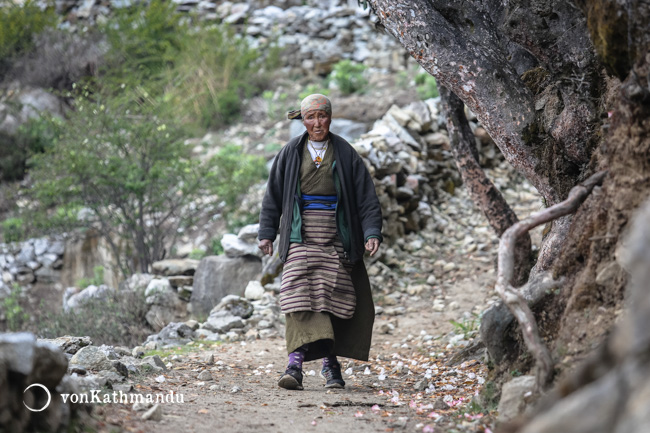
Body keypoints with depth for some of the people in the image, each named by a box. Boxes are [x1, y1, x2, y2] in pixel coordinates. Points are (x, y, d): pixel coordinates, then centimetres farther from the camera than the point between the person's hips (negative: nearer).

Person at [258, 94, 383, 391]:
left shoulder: (345, 154, 5)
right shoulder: (290, 153, 7)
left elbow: (366, 197, 5)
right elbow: (273, 195, 12)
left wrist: (372, 232, -6)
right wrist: (267, 232, 7)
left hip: (336, 240, 1)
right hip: (300, 239, -1)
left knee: (333, 300, 1)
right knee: (299, 296, -15)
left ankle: (330, 362, 13)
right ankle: (296, 361, -24)